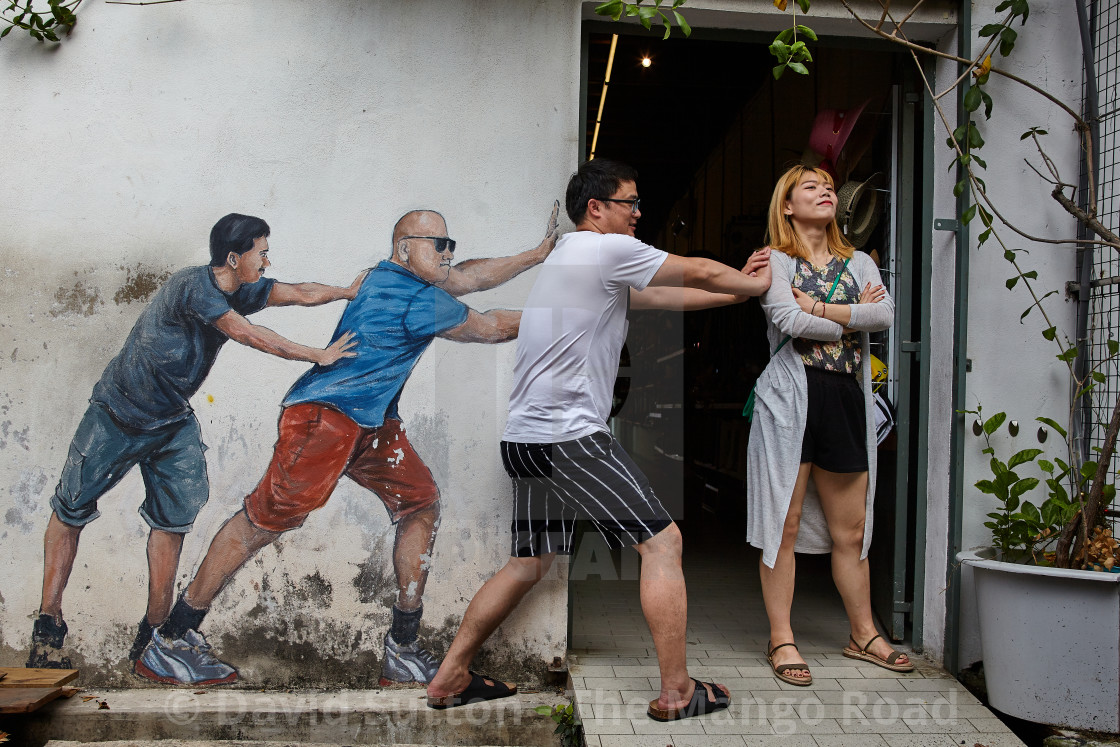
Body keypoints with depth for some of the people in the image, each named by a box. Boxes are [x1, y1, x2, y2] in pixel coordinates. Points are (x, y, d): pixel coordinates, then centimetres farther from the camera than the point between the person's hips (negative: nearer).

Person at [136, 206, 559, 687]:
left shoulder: (404, 278, 14)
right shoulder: (416, 299, -14)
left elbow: (472, 276, 25)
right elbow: (491, 328, -4)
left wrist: (539, 254, 26)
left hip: (375, 424, 11)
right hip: (323, 417, -11)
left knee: (421, 506, 8)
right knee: (267, 519, -11)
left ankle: (403, 651, 12)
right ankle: (169, 641, 2)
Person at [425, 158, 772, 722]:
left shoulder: (572, 256, 24)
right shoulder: (606, 249, -5)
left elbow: (668, 296, 23)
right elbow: (699, 272, 3)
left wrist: (738, 288, 22)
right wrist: (755, 284, 21)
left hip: (526, 437, 10)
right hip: (569, 434, -10)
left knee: (528, 564, 19)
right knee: (662, 540, -1)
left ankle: (449, 678, 27)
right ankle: (676, 691, 5)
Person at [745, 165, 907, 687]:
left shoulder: (858, 263, 17)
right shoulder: (773, 260, 3)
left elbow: (886, 314, -2)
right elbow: (789, 321, -14)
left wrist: (820, 308, -8)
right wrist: (853, 317, -2)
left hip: (846, 397, 5)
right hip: (790, 395, -4)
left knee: (851, 529, 11)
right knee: (785, 522, -2)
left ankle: (863, 635, 25)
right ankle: (781, 640, 9)